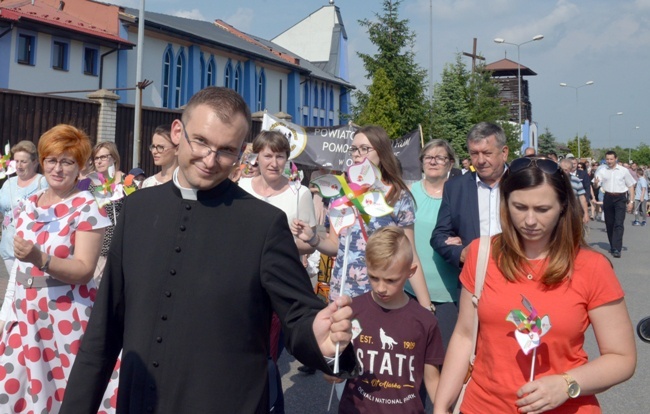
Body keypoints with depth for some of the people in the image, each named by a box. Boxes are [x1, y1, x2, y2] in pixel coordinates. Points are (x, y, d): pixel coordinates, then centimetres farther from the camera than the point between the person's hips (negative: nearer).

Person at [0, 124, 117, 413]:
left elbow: (84, 270, -18)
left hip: (67, 316, -6)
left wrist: (40, 259, -31)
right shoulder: (30, 203, 9)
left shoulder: (87, 209, -11)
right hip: (25, 311, 7)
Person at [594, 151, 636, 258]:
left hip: (620, 198, -3)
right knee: (609, 224, 12)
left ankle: (617, 249, -13)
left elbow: (631, 186, 3)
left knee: (619, 224, -11)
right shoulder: (602, 171, 1)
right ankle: (612, 245, 28)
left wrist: (631, 201, -2)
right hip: (608, 198, 3)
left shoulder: (623, 171, -3)